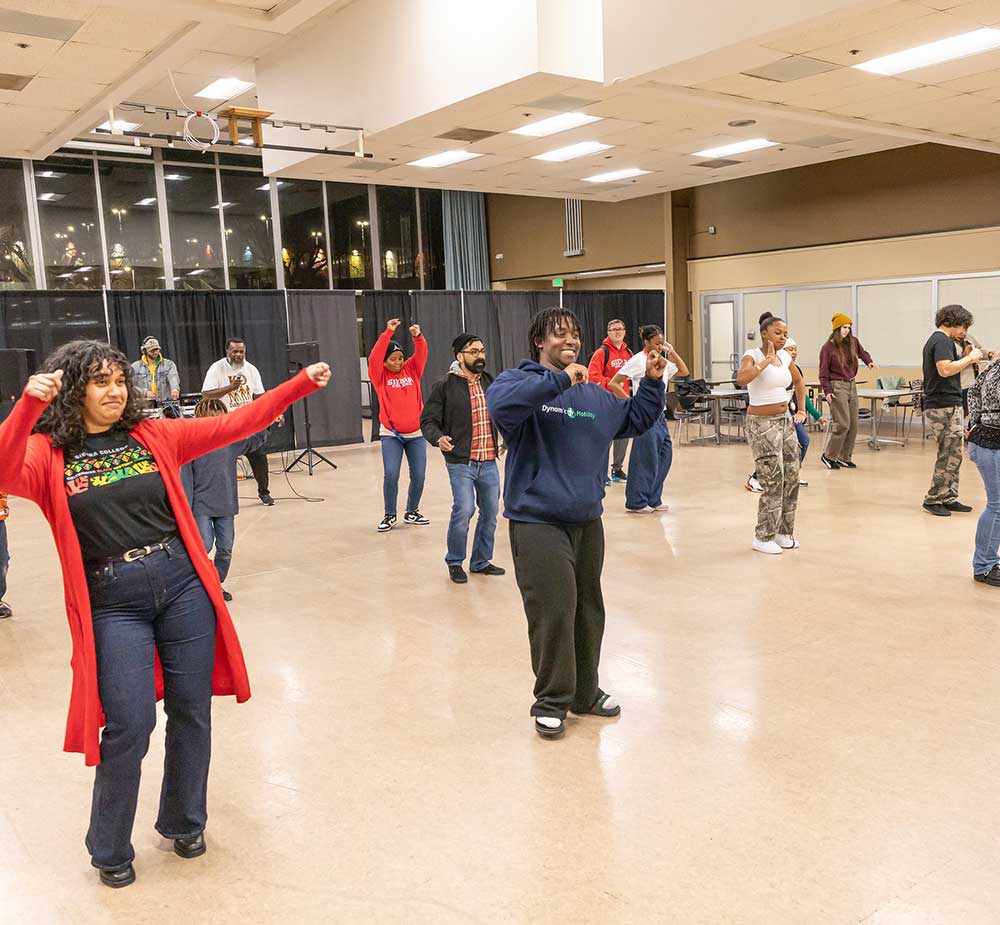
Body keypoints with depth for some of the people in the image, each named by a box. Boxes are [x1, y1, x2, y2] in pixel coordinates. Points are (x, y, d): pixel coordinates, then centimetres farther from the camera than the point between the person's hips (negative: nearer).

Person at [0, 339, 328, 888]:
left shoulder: (154, 436, 6)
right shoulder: (48, 453, 0)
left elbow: (232, 425, 3)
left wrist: (300, 386, -4)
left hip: (183, 586, 3)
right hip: (113, 605, -3)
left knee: (191, 711, 10)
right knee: (129, 726, -2)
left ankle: (183, 823, 35)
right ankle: (109, 850, 25)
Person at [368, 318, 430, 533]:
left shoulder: (411, 370, 6)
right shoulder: (380, 376, -2)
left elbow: (421, 354, -6)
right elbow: (374, 357, -17)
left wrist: (418, 337, -26)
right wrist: (388, 332, -23)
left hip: (416, 433, 3)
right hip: (391, 434, -3)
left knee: (418, 475, 2)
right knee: (391, 474, -12)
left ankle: (412, 512, 22)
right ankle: (390, 515, 5)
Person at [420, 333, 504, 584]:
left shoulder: (489, 382, 10)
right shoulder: (444, 386, -6)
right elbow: (428, 420, -5)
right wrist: (438, 438, -23)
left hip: (489, 462, 6)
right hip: (461, 462, -5)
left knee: (490, 513, 10)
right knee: (463, 511, -14)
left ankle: (481, 561, 28)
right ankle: (454, 562, 9)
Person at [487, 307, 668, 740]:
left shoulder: (595, 395, 15)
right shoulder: (519, 381, -5)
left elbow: (635, 420, 26)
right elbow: (500, 403, -29)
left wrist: (652, 382, 12)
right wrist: (559, 380, -28)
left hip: (588, 522, 7)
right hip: (537, 522, -7)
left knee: (588, 611, 15)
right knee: (553, 612, -8)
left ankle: (585, 691, 31)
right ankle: (551, 701, 10)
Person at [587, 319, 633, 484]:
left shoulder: (628, 353, 12)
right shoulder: (602, 352, -8)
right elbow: (592, 376, -16)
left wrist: (629, 384, 6)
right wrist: (610, 384, -20)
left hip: (624, 400, 7)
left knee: (623, 436, 12)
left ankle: (618, 469, 24)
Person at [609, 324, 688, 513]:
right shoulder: (638, 361, -9)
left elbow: (685, 372, 18)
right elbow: (613, 383, -12)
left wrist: (672, 352, 7)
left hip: (660, 415, 8)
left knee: (664, 457, 8)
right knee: (645, 459, -5)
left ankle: (653, 500, 18)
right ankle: (636, 502, 5)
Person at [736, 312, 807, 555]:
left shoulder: (785, 357, 7)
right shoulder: (752, 356, -13)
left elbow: (799, 382, 26)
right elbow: (741, 379, -36)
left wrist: (801, 409, 19)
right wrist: (767, 360, -29)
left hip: (785, 421, 7)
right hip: (761, 424, -7)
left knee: (791, 477, 8)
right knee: (773, 480, -8)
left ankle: (784, 532, 22)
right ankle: (763, 537, 5)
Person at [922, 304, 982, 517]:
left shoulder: (936, 340, 19)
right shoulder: (943, 341, -13)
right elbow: (945, 369, -27)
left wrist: (964, 357, 11)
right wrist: (970, 358, -16)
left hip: (946, 405, 11)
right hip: (944, 407, -11)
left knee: (952, 455, 13)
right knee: (950, 456, -6)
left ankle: (948, 498, 17)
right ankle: (932, 499, 1)